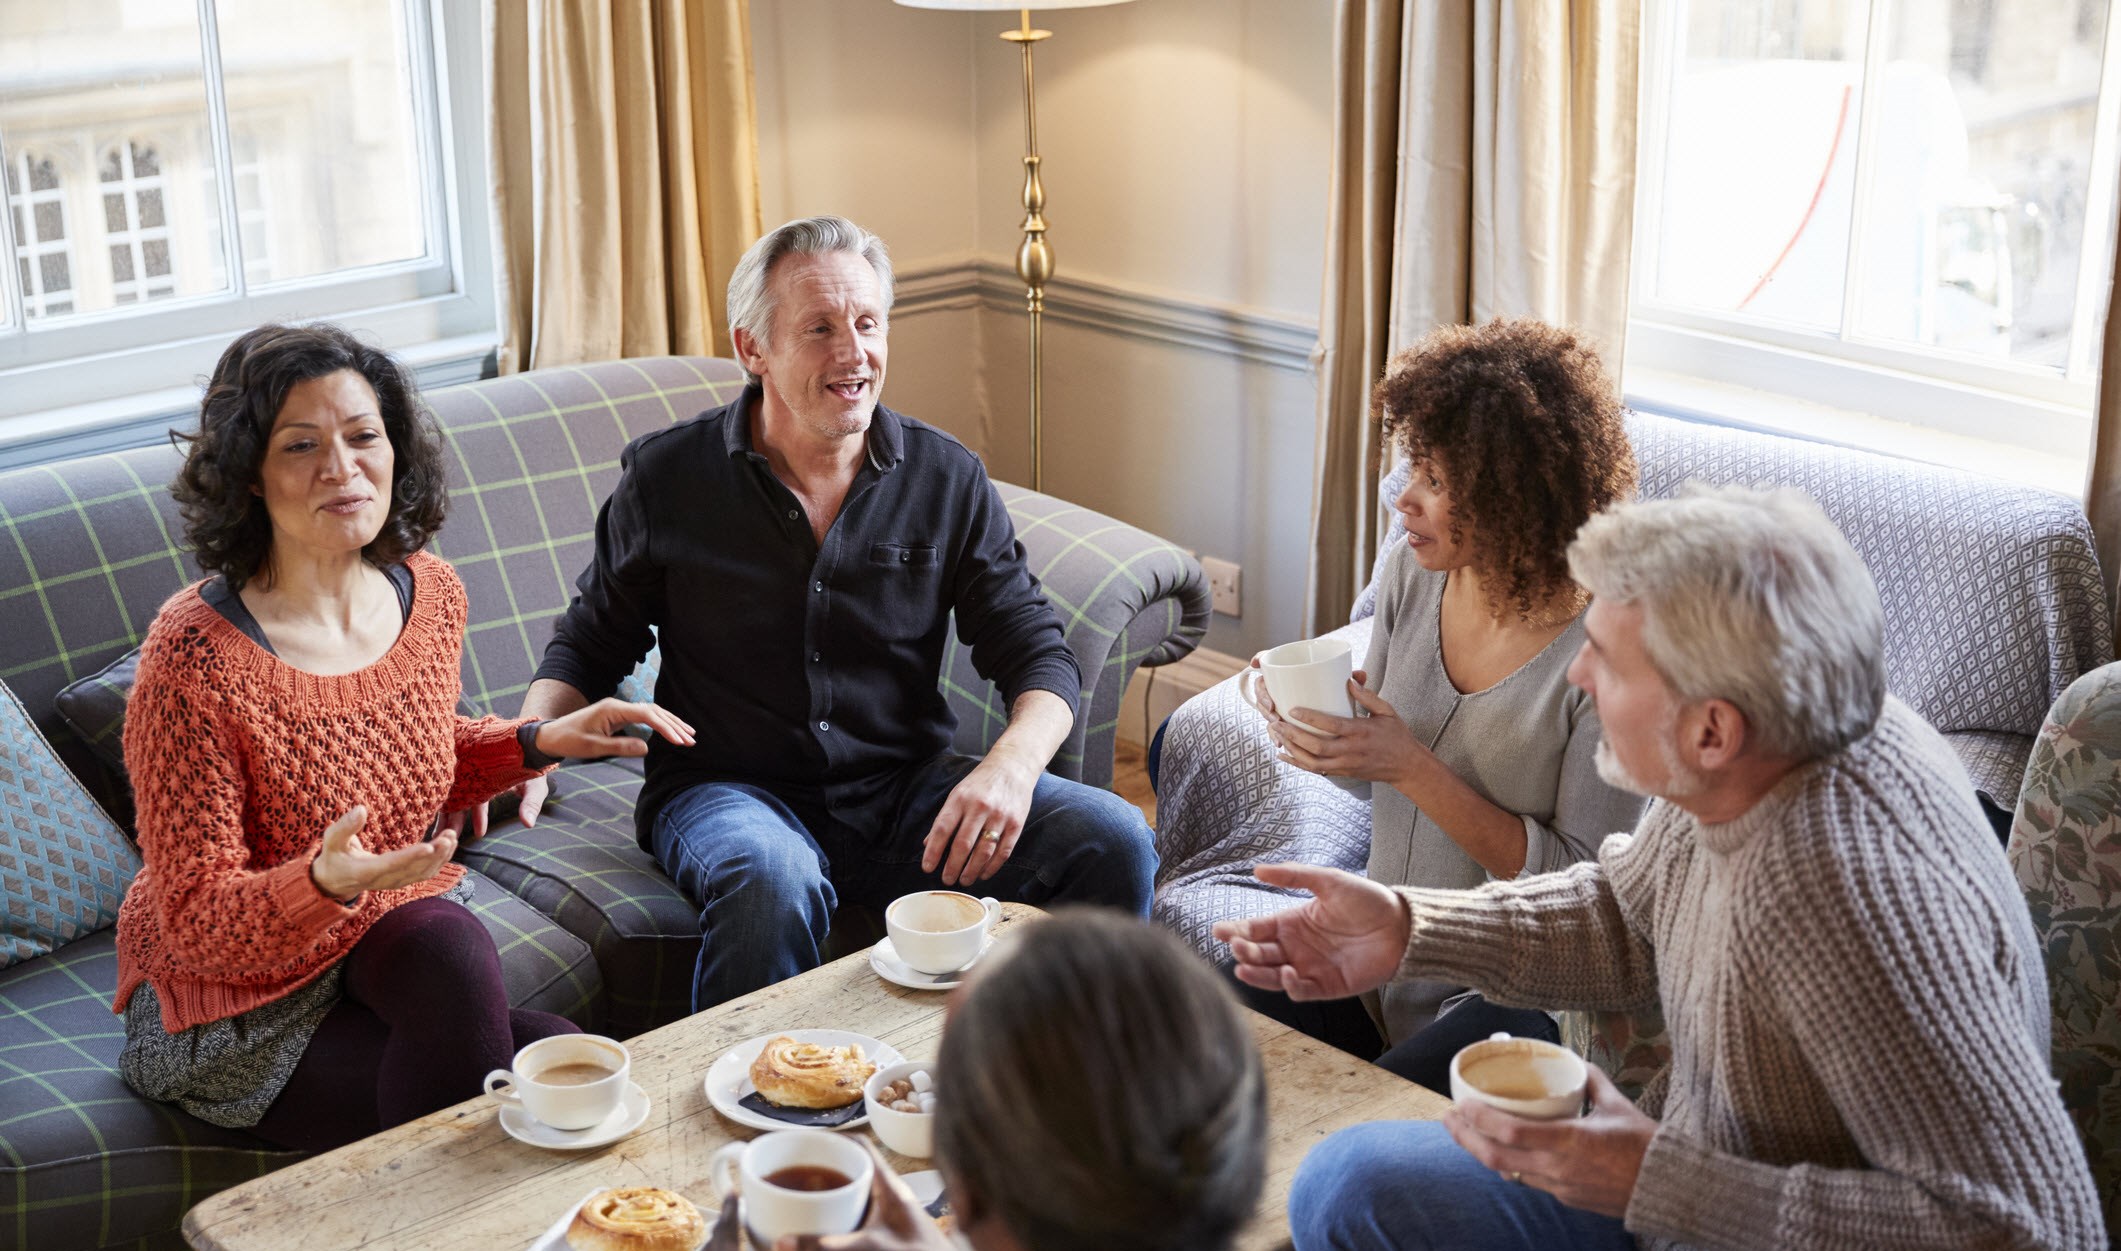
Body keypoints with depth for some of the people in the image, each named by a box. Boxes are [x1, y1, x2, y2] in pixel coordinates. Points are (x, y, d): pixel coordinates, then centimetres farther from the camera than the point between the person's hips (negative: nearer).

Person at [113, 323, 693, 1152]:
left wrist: (542, 742, 3)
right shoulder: (194, 656, -22)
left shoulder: (428, 593, -2)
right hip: (239, 1006, -5)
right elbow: (197, 920, -18)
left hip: (394, 938, 6)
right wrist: (325, 883, -37)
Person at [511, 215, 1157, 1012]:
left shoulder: (947, 481, 3)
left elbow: (1038, 654, 4)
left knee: (1115, 840, -19)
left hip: (904, 791, 3)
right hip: (728, 789, -2)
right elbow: (591, 645, 11)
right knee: (775, 883, -38)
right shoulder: (666, 478, 0)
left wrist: (1012, 765, -18)